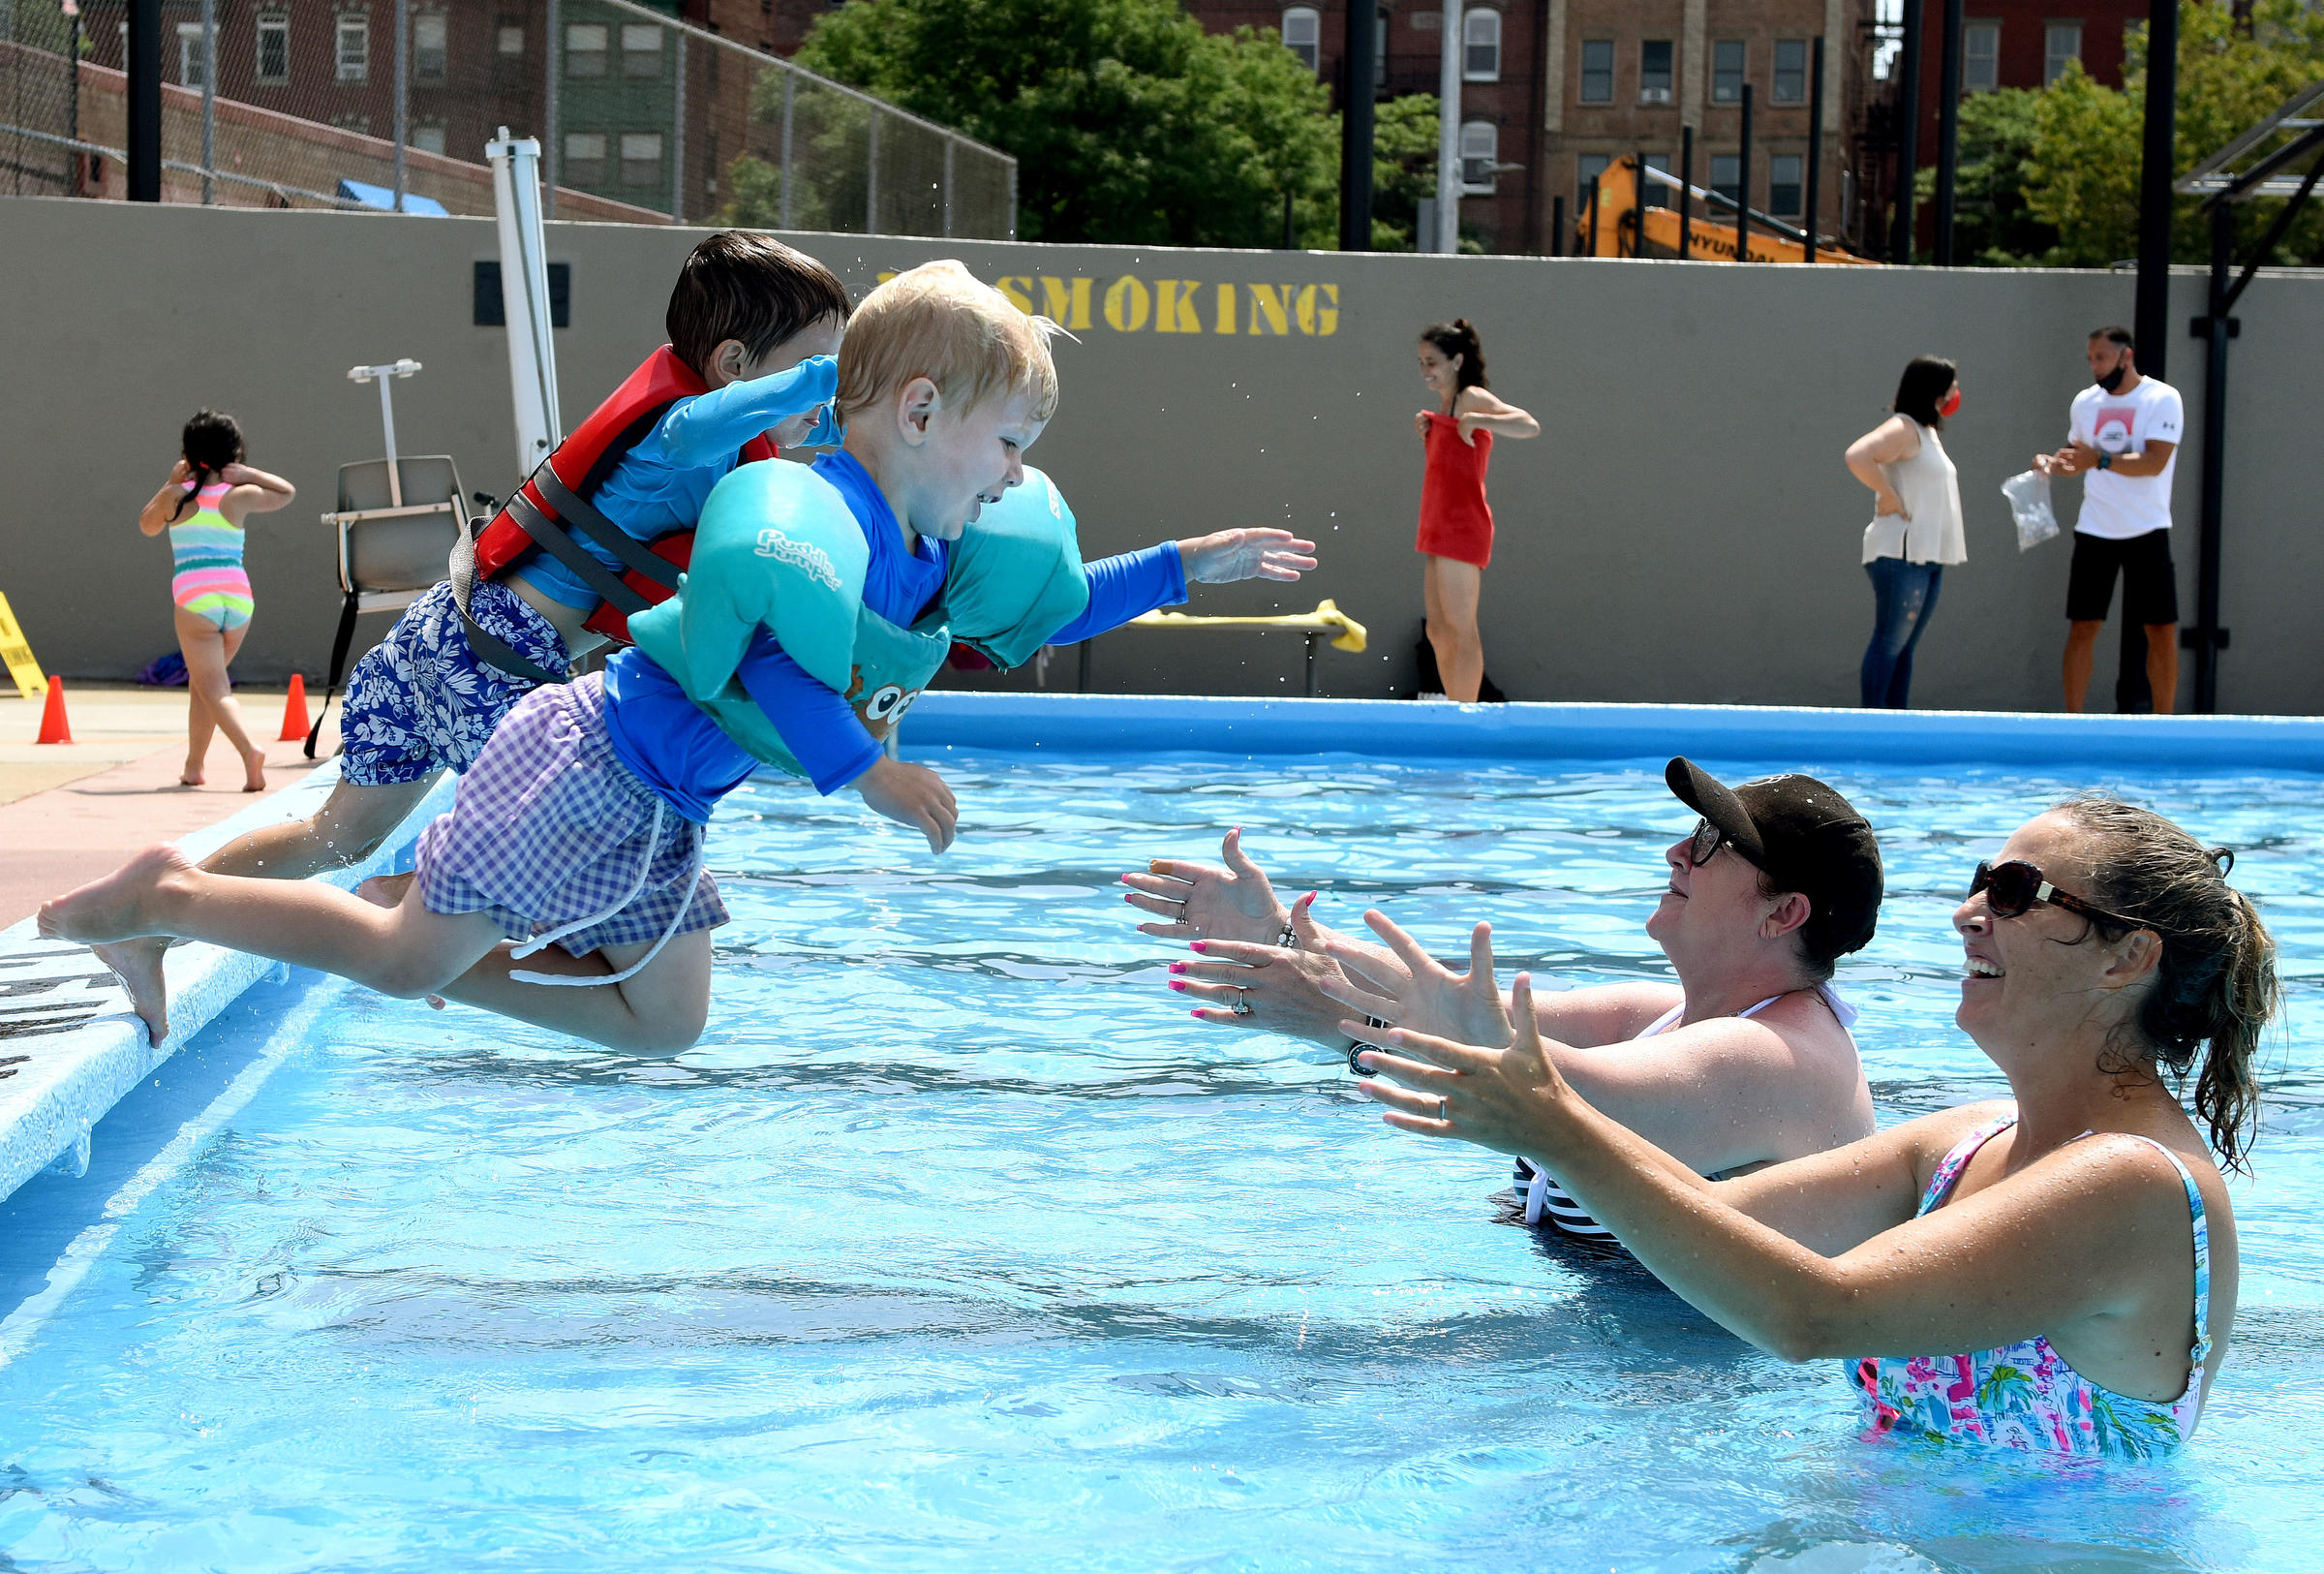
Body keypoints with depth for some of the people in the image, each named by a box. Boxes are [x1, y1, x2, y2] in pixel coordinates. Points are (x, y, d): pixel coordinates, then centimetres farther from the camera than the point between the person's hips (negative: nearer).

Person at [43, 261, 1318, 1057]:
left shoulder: (937, 559, 7)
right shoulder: (821, 512, -23)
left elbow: (1050, 609, 22)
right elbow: (765, 654, -36)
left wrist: (1191, 563, 19)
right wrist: (868, 774, -33)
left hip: (661, 812, 10)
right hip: (590, 767, -10)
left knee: (666, 1020, 12)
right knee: (406, 960, -5)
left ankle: (450, 955, 15)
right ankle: (171, 897, 8)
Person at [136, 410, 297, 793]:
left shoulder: (176, 495, 3)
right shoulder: (239, 497, 5)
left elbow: (147, 525, 23)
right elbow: (287, 492, 22)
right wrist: (248, 474, 11)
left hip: (194, 600, -3)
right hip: (238, 597, 3)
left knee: (214, 689, -8)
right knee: (201, 682, 20)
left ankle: (249, 750, -32)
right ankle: (193, 765, 26)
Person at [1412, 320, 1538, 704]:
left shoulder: (1472, 399, -10)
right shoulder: (1446, 403, 18)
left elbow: (1530, 427, -24)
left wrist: (1474, 420, -33)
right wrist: (1427, 430, 13)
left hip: (1462, 526, -10)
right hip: (1440, 529, 10)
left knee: (1460, 631, -9)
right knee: (1438, 632, 11)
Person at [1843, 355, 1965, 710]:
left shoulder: (1927, 432, 20)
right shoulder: (1902, 429, -11)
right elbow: (1857, 456, -28)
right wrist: (1890, 498, -21)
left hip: (1928, 556, 10)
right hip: (1900, 556, -10)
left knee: (1905, 644, 9)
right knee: (1890, 641, -10)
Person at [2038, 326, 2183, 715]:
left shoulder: (2163, 399, -8)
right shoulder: (2086, 401, 8)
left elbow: (2155, 462, -20)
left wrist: (2100, 459, -30)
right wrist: (2052, 463, -1)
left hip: (2147, 532, -4)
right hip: (2094, 531, 4)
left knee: (2162, 630, -2)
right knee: (2082, 626, 0)